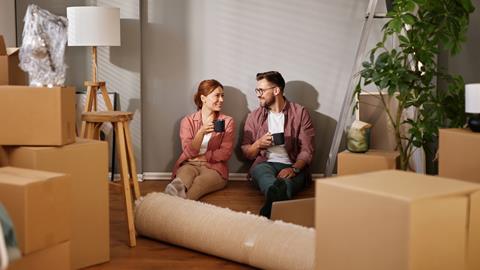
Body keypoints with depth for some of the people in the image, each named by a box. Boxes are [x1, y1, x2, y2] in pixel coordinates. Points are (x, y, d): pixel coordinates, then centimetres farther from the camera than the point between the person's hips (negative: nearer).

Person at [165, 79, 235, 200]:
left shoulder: (227, 121, 8)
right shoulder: (188, 121, 8)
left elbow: (225, 153, -1)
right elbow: (188, 152, -4)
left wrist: (201, 157, -8)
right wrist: (201, 132, -20)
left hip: (214, 167, -1)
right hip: (189, 164, 1)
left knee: (200, 182, -38)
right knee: (185, 172, -38)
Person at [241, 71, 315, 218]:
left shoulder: (300, 113, 8)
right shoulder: (254, 116, 16)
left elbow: (307, 150, 1)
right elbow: (246, 153, 17)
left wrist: (294, 168, -18)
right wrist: (259, 144, -5)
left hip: (292, 166, 0)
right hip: (264, 164, 0)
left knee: (287, 181, -37)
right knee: (261, 170, -37)